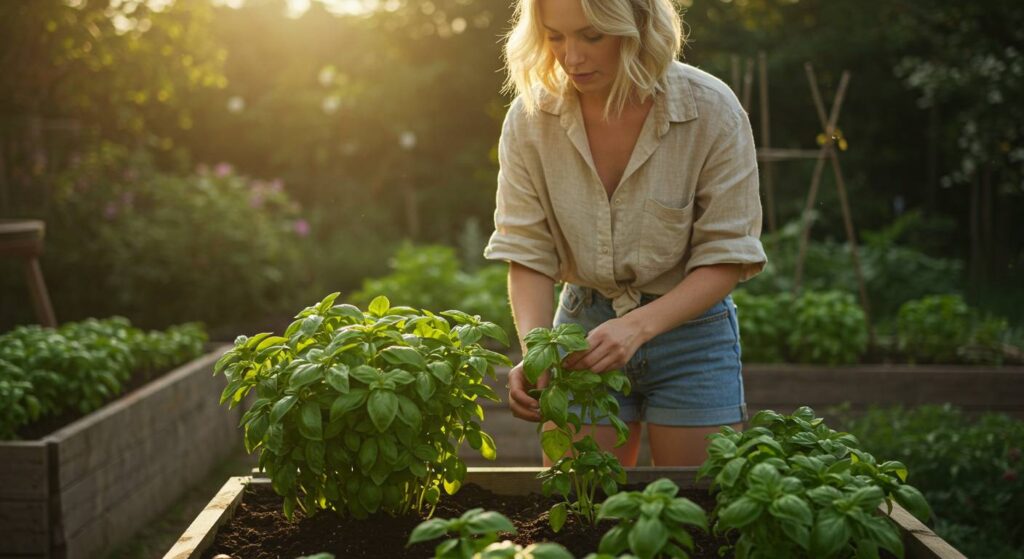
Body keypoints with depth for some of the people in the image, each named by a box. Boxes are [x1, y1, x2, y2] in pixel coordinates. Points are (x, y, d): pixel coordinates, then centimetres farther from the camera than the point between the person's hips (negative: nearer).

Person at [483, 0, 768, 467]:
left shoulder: (711, 111, -16)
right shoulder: (530, 117, -10)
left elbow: (727, 255, -14)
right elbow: (527, 253, -8)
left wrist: (639, 326, -27)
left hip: (689, 327, -1)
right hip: (583, 326, 2)